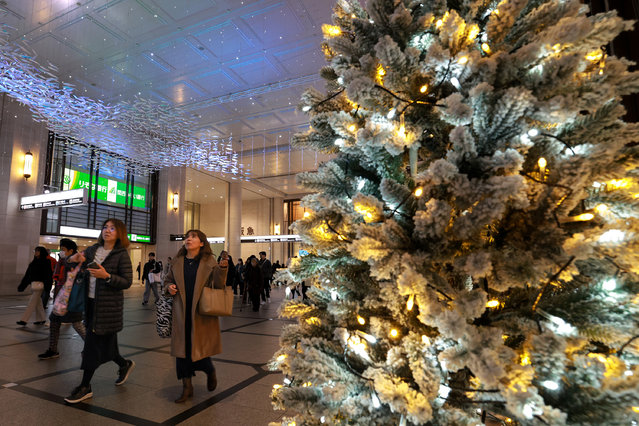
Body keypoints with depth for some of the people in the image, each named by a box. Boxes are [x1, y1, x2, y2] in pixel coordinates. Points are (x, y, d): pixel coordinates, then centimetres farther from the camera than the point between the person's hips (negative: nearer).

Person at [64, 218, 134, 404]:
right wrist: (74, 259, -1)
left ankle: (85, 387, 14)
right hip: (91, 302, 6)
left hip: (109, 305, -6)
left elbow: (127, 282, -11)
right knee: (104, 341, 15)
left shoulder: (121, 255, -9)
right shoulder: (93, 250, 8)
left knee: (93, 342, -2)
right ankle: (124, 364, 39)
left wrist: (107, 276, -24)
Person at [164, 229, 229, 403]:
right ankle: (187, 387, 26)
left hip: (202, 313, -3)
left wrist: (222, 268, -24)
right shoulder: (177, 262, 7)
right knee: (182, 350, 8)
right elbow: (168, 281, 19)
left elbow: (219, 285, -7)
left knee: (199, 348, 1)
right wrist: (169, 288, -4)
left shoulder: (209, 261, -2)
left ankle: (210, 371, 34)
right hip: (182, 313, 4)